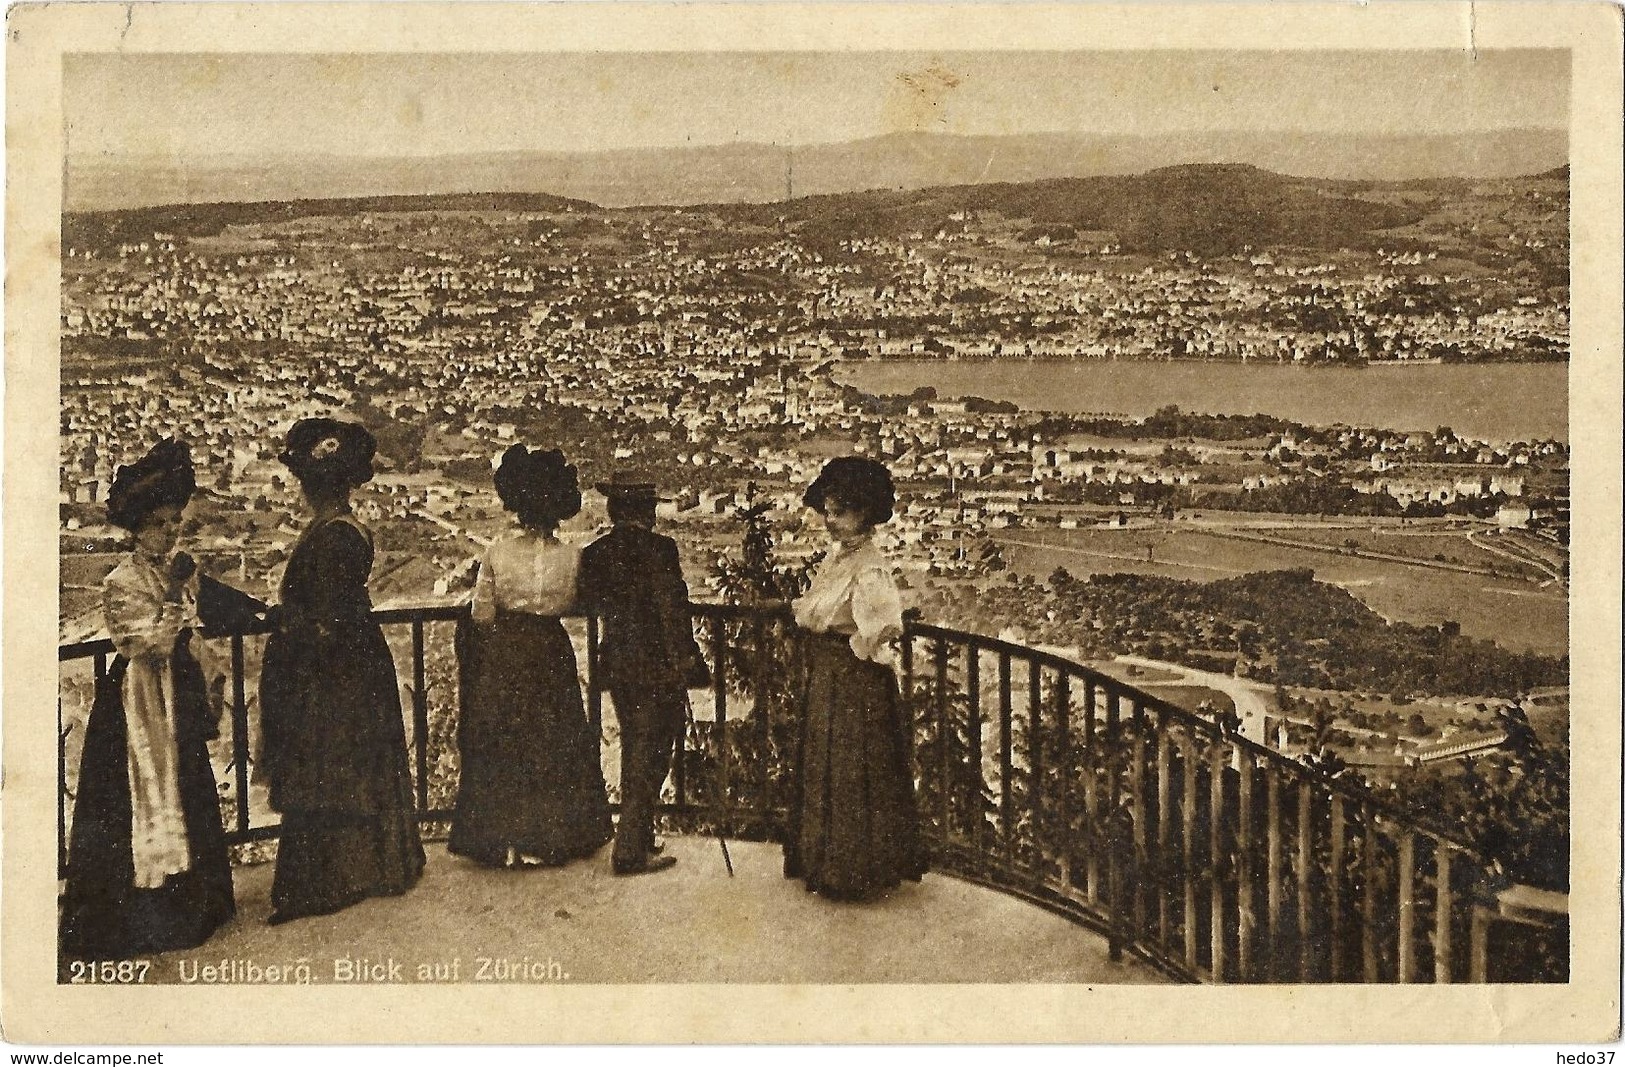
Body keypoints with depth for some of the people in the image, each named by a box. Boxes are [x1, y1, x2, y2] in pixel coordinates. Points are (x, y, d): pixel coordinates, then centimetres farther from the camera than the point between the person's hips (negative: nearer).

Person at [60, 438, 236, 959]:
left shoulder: (180, 568, 7)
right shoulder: (123, 582, -14)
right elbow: (151, 645, -20)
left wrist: (204, 701, 15)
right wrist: (175, 597, -25)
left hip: (180, 699, 7)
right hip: (141, 704, -7)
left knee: (189, 793, 13)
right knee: (145, 795, -2)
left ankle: (190, 899, 26)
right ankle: (138, 914, 8)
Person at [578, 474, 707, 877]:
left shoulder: (593, 553, 0)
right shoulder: (659, 549, -16)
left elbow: (591, 604, 8)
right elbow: (672, 609, -16)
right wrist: (684, 662, -9)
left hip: (617, 665, 6)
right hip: (657, 666, -6)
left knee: (634, 751, 20)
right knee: (651, 756, 4)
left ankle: (637, 840, 32)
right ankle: (631, 851, 7)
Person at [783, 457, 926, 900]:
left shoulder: (869, 566, -20)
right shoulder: (835, 556, 8)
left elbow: (886, 624, -34)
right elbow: (811, 613, 18)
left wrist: (857, 646, -19)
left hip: (856, 684, -10)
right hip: (824, 680, 10)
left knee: (854, 776, 2)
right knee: (821, 771, 18)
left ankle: (854, 871, 15)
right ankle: (825, 861, 32)